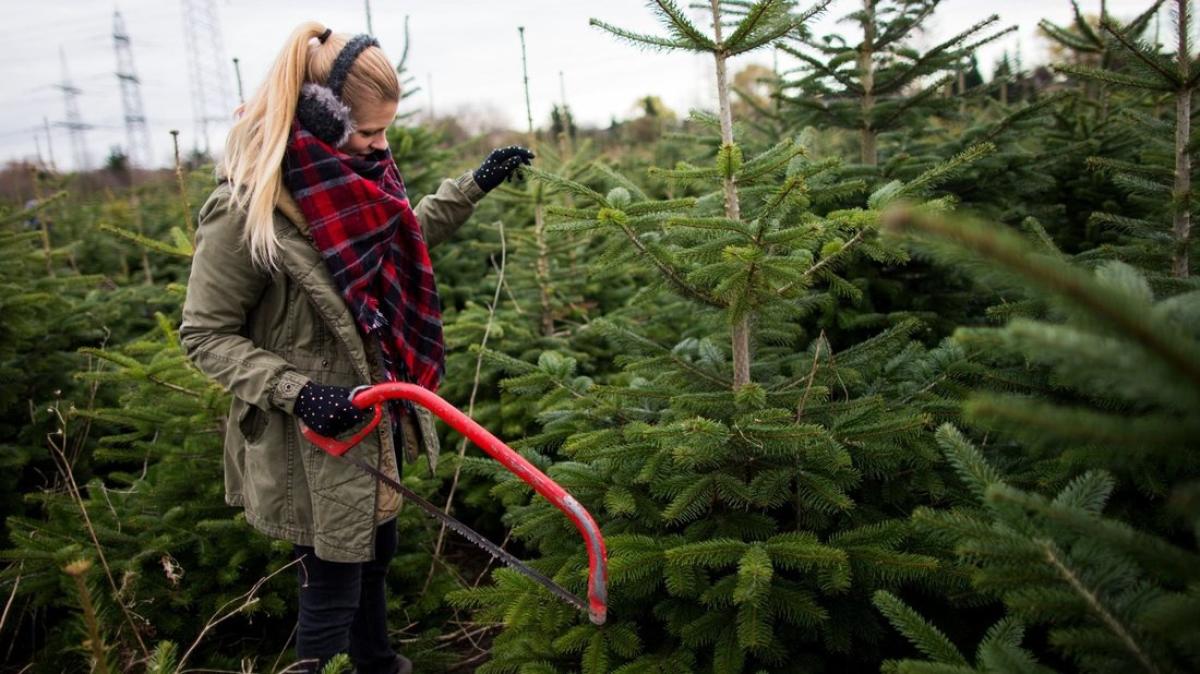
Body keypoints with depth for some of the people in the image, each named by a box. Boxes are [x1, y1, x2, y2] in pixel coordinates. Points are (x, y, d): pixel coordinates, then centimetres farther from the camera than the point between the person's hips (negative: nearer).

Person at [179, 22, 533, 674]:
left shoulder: (351, 177, -1)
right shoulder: (246, 211, -25)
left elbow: (406, 234, 20)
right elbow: (206, 335, -16)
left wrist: (474, 185, 13)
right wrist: (294, 391, -27)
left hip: (378, 419, 9)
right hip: (316, 437, -8)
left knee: (376, 551, 27)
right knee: (332, 590, 7)